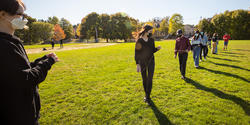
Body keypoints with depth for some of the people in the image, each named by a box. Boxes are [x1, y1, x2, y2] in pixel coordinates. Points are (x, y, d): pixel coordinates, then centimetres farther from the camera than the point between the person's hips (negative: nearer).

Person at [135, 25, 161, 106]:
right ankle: (146, 95, 30)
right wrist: (137, 64, -9)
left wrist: (157, 48, -11)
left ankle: (148, 97, 4)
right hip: (142, 62, -1)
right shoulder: (139, 40, -8)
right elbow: (136, 53, -6)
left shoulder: (151, 40, 2)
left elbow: (153, 51, 11)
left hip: (151, 61, 2)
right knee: (144, 79, 10)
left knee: (150, 79, -6)